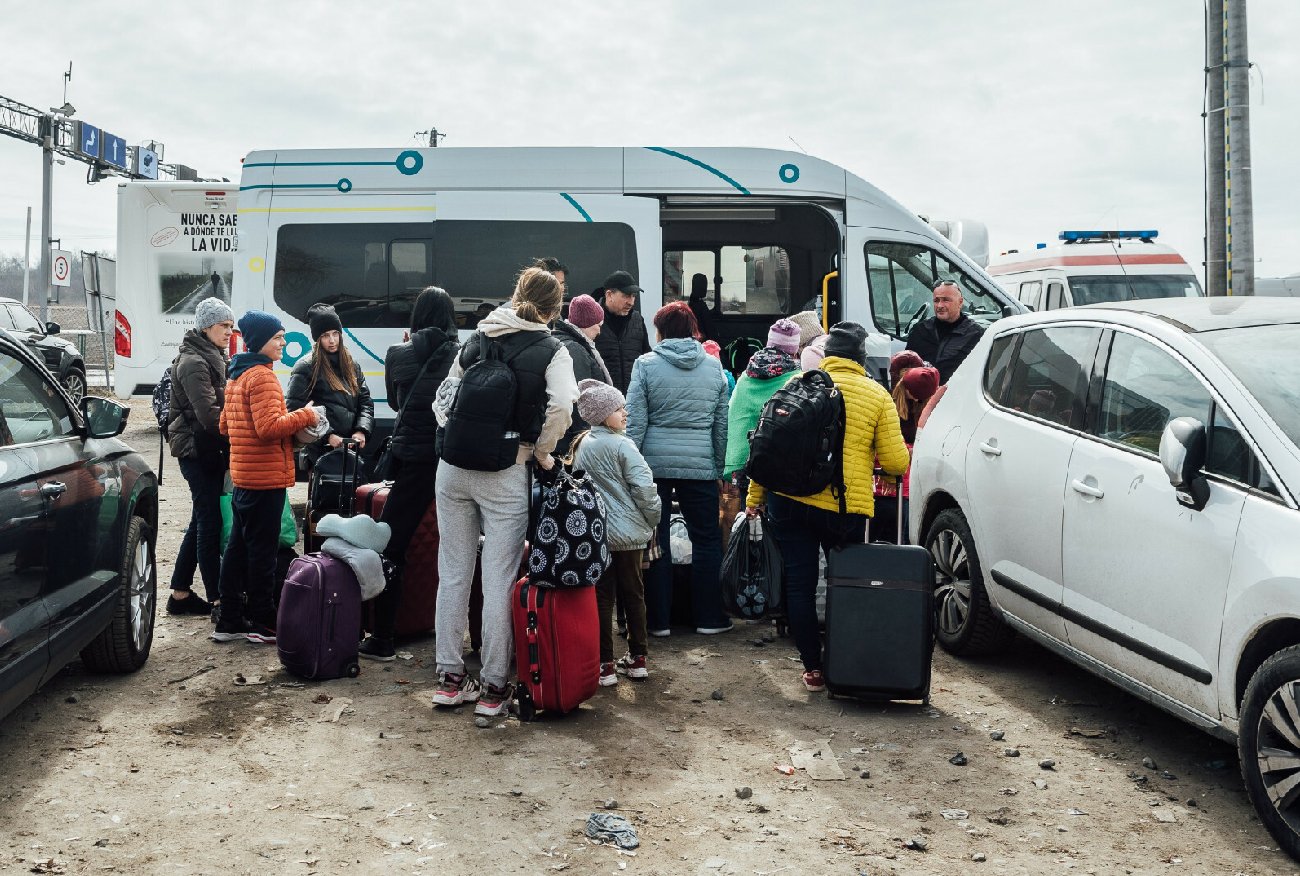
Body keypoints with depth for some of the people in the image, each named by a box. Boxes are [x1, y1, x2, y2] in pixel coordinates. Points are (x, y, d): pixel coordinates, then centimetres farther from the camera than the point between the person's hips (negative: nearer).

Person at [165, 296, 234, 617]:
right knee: (210, 523, -6)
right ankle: (218, 600, -1)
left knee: (202, 521, 14)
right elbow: (209, 414, -23)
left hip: (210, 450, 10)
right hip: (197, 451, -10)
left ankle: (180, 594, 22)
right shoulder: (193, 363, -15)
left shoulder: (212, 358, 16)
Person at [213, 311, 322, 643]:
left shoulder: (237, 375, 16)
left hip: (243, 476, 10)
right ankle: (262, 623, 6)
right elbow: (270, 427, -24)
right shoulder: (262, 376, -15)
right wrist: (306, 415, -13)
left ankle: (229, 620, 19)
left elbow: (226, 424, 22)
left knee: (238, 547, 13)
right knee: (262, 552, -2)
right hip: (265, 478, -10)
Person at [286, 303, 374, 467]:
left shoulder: (352, 365, 15)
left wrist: (362, 430, -7)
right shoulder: (305, 367, -3)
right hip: (321, 452, -5)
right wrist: (327, 436, -16)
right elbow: (294, 409, -9)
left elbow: (365, 402, 12)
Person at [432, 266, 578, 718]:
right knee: (499, 581, 3)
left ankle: (450, 678, 20)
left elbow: (444, 397, 12)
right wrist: (542, 453, -5)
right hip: (506, 475, -4)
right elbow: (562, 406, -18)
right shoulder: (551, 350, -2)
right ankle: (493, 687, 9)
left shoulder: (478, 338, 11)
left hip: (454, 466, 4)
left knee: (453, 573, 12)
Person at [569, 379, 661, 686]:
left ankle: (605, 664, 5)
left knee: (602, 596, 6)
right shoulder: (622, 446, -12)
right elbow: (644, 488, -17)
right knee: (633, 594, 10)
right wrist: (652, 520, -1)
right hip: (627, 533, -3)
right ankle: (637, 658, 18)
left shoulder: (581, 445, 5)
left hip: (594, 534, 3)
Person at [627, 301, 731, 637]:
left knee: (655, 540, 6)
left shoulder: (646, 364, -2)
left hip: (655, 462, -1)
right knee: (706, 540, 10)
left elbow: (635, 421, -6)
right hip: (700, 466, 1)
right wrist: (721, 467, 15)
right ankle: (709, 617, 14)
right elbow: (722, 424, 9)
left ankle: (657, 619, 11)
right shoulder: (714, 367, 6)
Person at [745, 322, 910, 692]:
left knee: (799, 584, 9)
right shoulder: (877, 395, 2)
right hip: (846, 507, -1)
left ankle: (813, 668, 14)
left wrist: (754, 496, 11)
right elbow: (896, 462, -2)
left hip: (789, 501, 1)